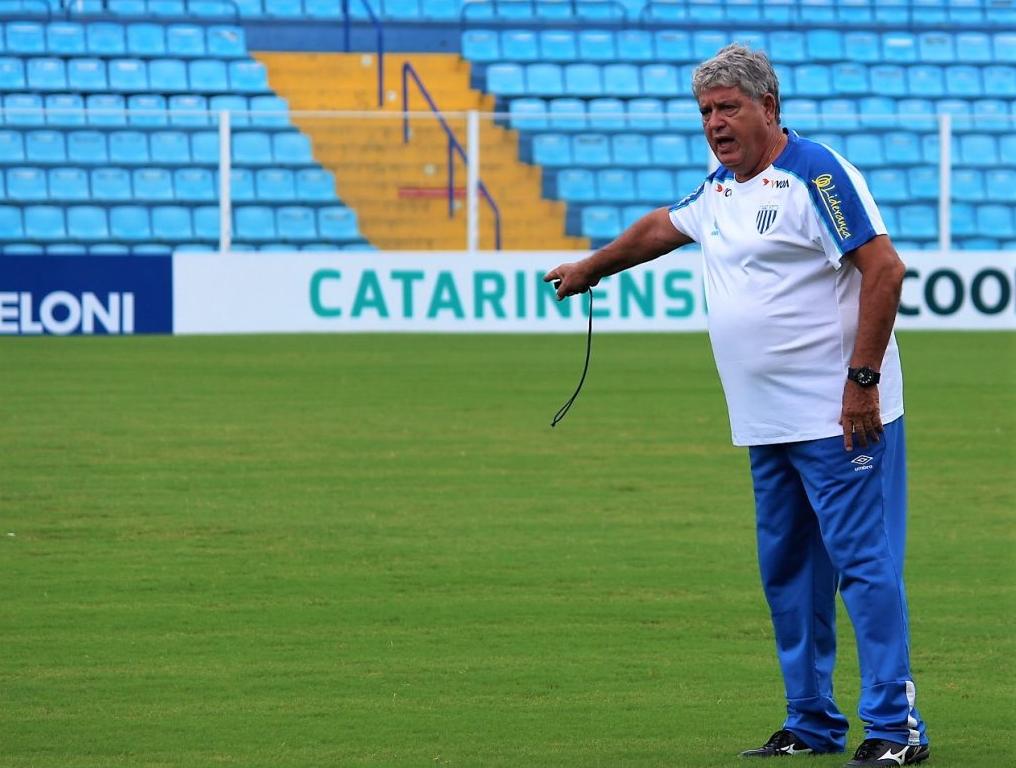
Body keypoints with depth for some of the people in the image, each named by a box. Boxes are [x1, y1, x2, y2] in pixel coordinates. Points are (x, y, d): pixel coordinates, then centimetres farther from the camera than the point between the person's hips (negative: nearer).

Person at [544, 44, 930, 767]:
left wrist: (862, 377, -19)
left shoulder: (815, 172, -11)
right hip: (768, 428, 9)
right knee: (787, 572, 11)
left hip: (837, 420, -9)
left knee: (864, 561, -9)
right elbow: (659, 228, 36)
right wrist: (589, 268, 50)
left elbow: (884, 268, -16)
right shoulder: (720, 188, 15)